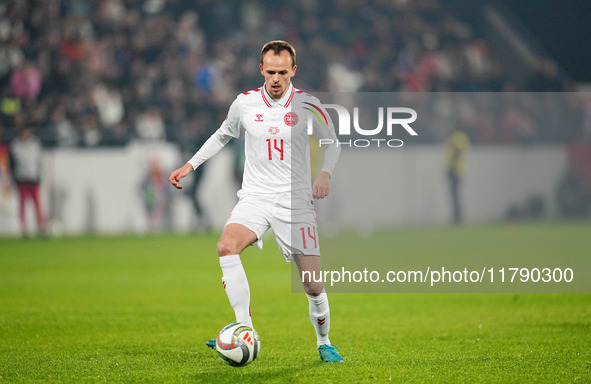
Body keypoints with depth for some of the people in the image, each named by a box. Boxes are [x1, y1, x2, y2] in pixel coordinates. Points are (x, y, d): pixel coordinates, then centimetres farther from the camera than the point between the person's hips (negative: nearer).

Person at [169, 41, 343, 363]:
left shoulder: (308, 106, -3)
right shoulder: (244, 103, 2)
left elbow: (332, 143, 13)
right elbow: (223, 135, 22)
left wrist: (325, 174, -5)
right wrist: (190, 165, 15)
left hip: (295, 201, -1)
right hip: (254, 198, 1)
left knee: (312, 284, -6)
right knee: (227, 246, -30)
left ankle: (324, 343, 21)